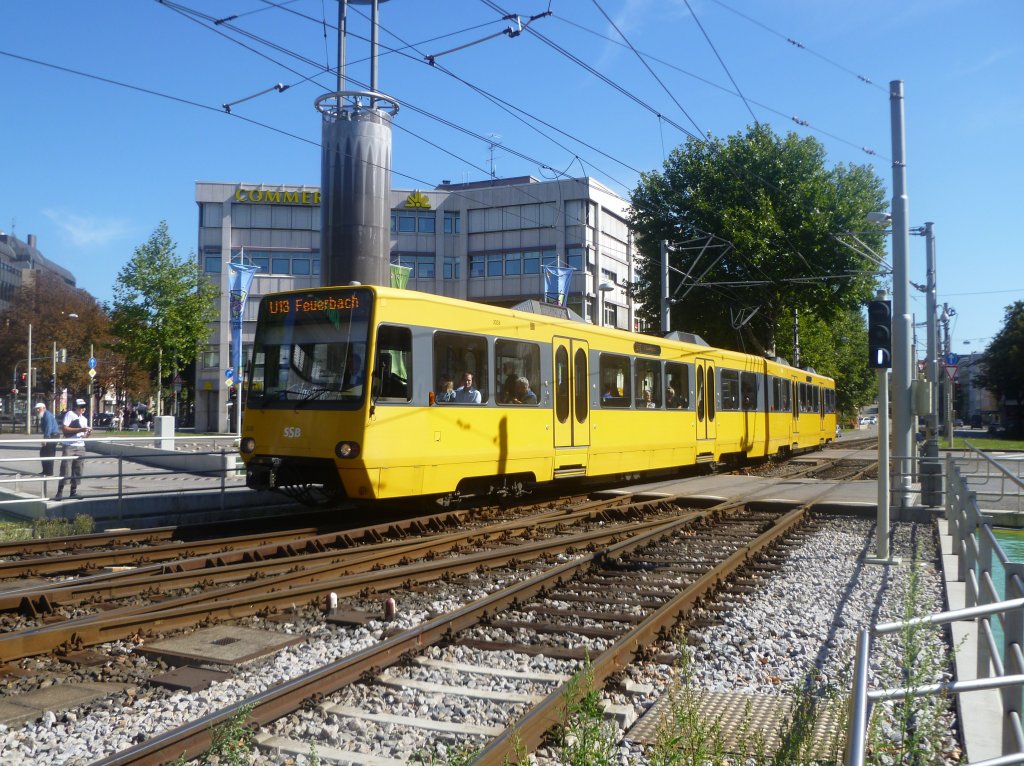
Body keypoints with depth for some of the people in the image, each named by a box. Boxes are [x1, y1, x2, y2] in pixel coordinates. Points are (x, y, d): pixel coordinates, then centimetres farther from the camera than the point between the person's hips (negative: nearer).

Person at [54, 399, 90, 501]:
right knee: (65, 470, -7)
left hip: (80, 447, 6)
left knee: (77, 471, 7)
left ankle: (74, 491, 15)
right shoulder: (70, 414, -5)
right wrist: (80, 429, -20)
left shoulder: (84, 419, 17)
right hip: (69, 446, -6)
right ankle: (59, 492, -2)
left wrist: (87, 433, -2)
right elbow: (64, 428, -15)